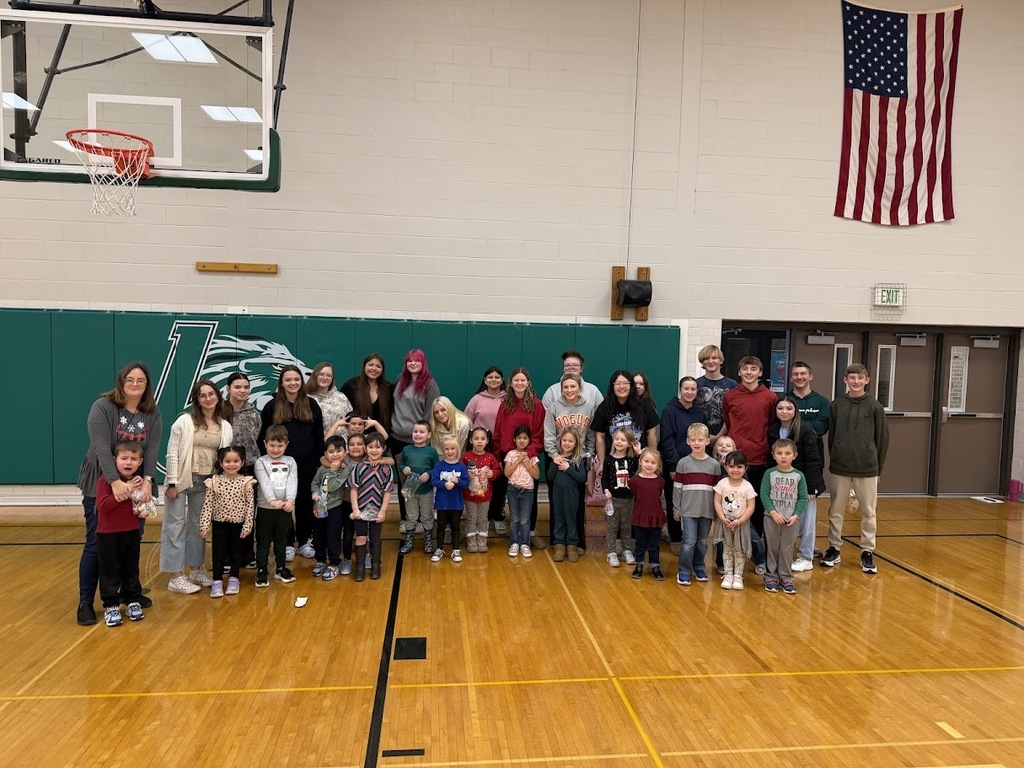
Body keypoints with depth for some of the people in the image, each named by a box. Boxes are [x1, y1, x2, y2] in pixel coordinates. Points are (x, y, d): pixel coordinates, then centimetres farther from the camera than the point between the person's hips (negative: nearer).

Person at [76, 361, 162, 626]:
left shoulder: (153, 414, 2)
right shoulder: (102, 407, -11)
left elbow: (152, 450, -8)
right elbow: (101, 447, -21)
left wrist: (147, 480, -23)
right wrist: (116, 482, -31)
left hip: (136, 486, 4)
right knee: (96, 545, 0)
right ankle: (86, 602, 11)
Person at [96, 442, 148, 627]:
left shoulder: (139, 481, 4)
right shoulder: (105, 480, -13)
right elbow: (102, 505, -25)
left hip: (132, 533, 4)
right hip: (108, 534, -4)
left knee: (131, 570, 14)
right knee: (110, 571, 5)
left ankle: (133, 601, 26)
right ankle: (110, 606, 16)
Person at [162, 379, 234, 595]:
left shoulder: (225, 426, 3)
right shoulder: (184, 421, -8)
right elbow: (172, 453, -9)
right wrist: (172, 483, -12)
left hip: (205, 482, 4)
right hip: (182, 479, -4)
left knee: (198, 525, 14)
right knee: (176, 525, 2)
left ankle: (196, 570, 26)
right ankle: (175, 577, 8)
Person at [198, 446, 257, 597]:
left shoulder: (246, 482, -10)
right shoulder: (214, 481, -8)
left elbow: (250, 505, -7)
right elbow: (207, 504, -7)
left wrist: (247, 526, -8)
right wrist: (204, 525, -10)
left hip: (238, 524, 0)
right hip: (219, 524, 0)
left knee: (236, 552, 13)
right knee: (218, 553, 7)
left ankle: (233, 579, 28)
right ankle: (217, 581, 19)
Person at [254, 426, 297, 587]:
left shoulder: (290, 462, 6)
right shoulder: (261, 462, -2)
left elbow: (292, 482, -7)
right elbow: (265, 483, -16)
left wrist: (290, 500, -24)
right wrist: (272, 500, -31)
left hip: (285, 509, 2)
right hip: (265, 508, -2)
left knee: (281, 541, 15)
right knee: (263, 541, 6)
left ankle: (281, 568, 28)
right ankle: (261, 572, 14)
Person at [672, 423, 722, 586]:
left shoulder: (714, 464, 2)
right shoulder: (683, 463, -2)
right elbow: (677, 487, 1)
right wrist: (676, 509, 0)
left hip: (707, 511, 2)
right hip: (688, 510, -2)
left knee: (702, 542, 12)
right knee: (689, 541, -4)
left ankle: (698, 568, 29)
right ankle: (684, 572, 7)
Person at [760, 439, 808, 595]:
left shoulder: (799, 475, -1)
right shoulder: (769, 474, -3)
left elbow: (803, 498, 0)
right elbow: (764, 495, -6)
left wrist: (796, 515, -11)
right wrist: (774, 513, -15)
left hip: (791, 519, 1)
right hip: (772, 518, -1)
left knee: (787, 550, 7)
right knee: (772, 548, 8)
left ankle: (786, 578, 19)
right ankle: (771, 577, 18)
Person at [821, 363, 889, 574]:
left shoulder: (875, 406, -2)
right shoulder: (836, 405, 1)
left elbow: (882, 438, 2)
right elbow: (831, 435, 7)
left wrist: (878, 465, 2)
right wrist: (833, 459, 6)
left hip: (867, 469, -1)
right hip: (840, 468, 1)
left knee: (868, 512, 6)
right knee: (836, 510, 9)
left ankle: (867, 552, 17)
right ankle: (834, 549, 21)